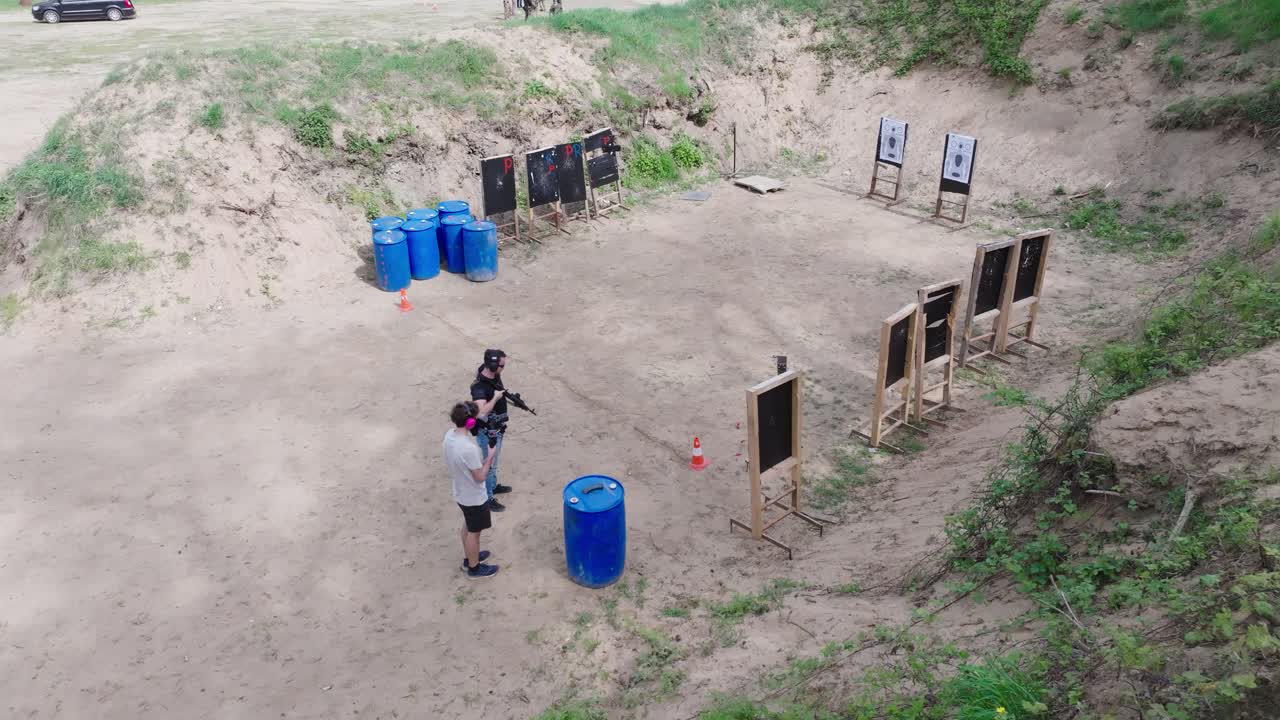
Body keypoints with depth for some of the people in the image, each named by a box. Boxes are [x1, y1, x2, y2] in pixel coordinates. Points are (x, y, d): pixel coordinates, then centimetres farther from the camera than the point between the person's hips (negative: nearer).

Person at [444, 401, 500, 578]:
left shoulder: (449, 434, -11)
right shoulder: (469, 448, -37)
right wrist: (490, 457, -13)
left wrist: (480, 463, 7)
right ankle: (474, 567, 35)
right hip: (474, 497, -8)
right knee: (474, 532, 14)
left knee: (468, 526, 29)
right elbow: (480, 477, -24)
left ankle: (468, 558, 49)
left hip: (460, 492, 8)